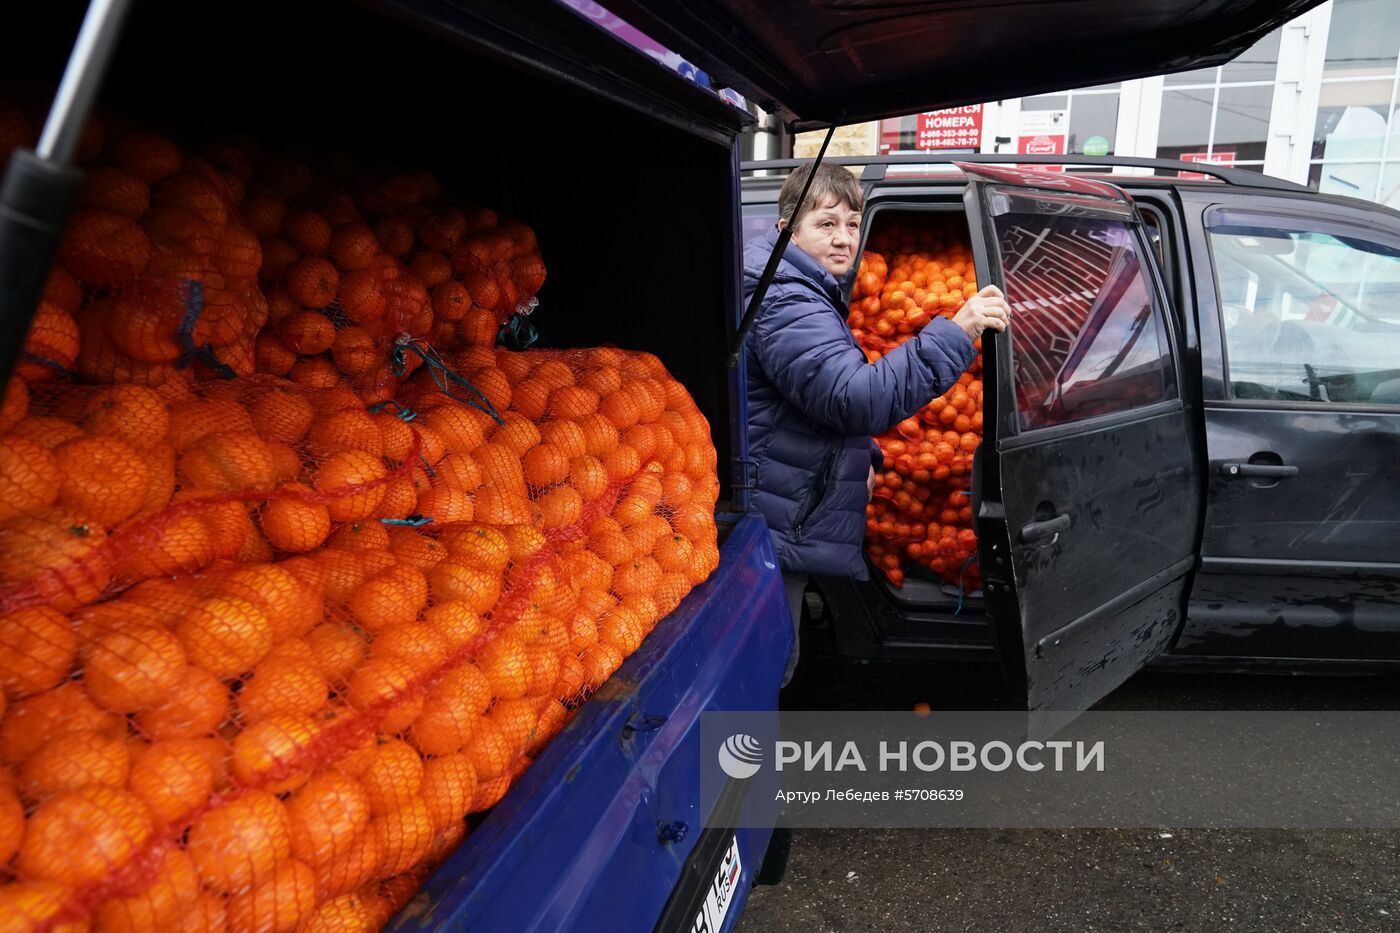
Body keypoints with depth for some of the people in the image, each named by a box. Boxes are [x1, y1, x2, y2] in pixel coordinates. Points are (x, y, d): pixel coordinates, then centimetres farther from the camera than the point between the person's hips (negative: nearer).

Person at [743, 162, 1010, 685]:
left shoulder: (806, 295, 15)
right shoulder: (785, 305, -22)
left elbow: (833, 396, 27)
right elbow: (858, 398, -33)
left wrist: (861, 453, 13)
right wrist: (955, 334, -34)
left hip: (786, 527, 11)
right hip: (770, 530, -11)